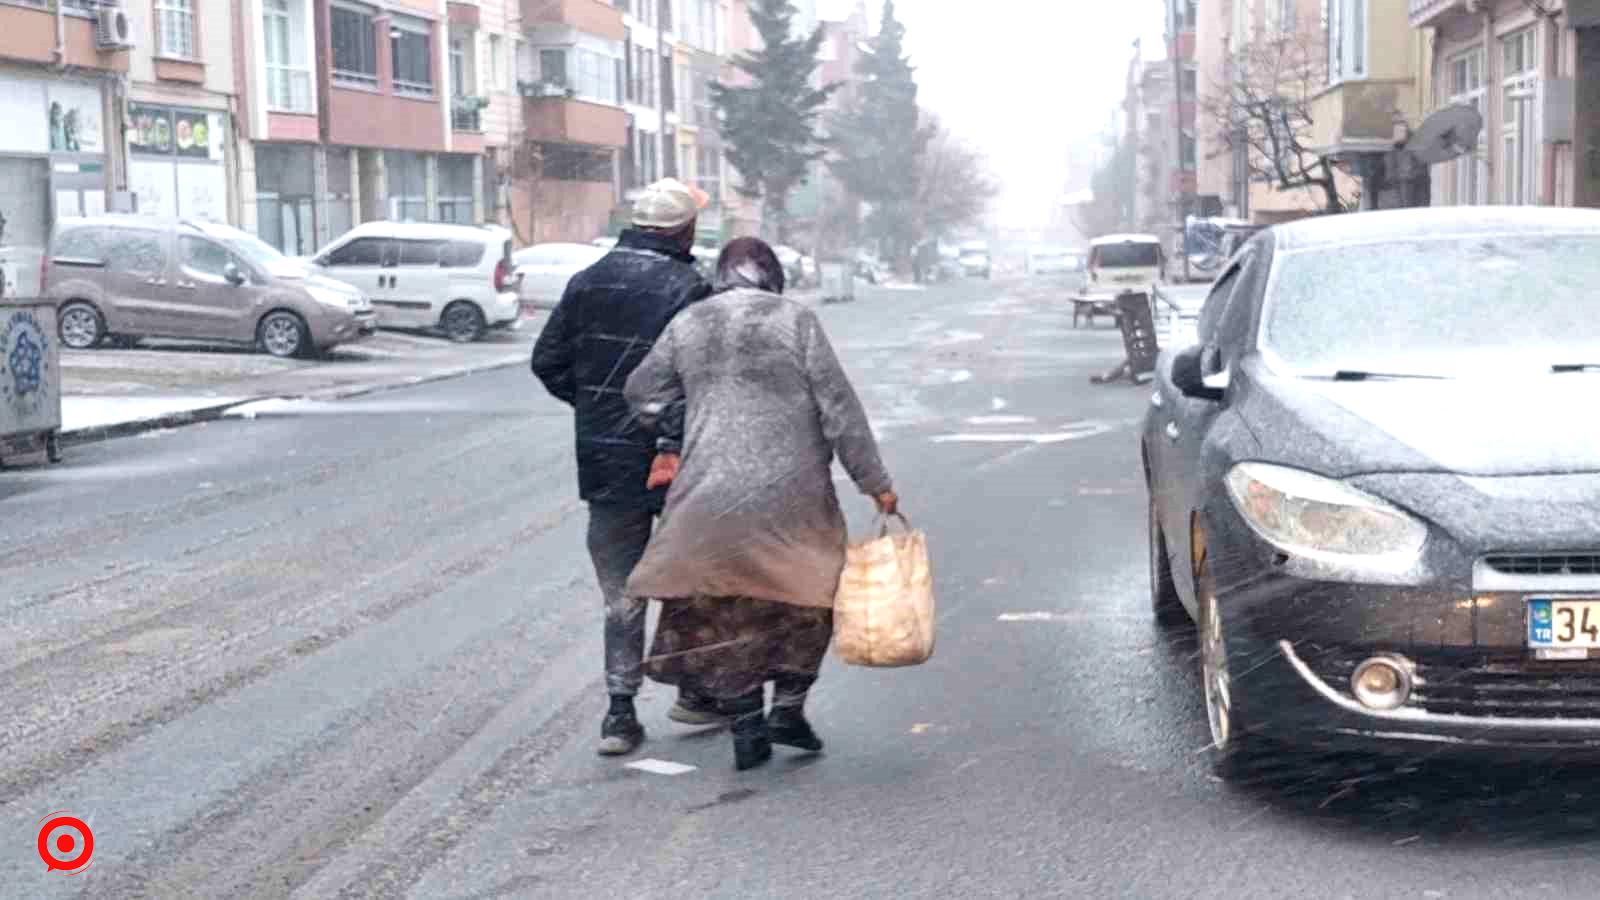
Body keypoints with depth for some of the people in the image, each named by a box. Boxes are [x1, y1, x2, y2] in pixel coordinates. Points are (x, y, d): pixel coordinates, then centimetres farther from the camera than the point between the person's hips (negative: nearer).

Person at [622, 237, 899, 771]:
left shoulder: (688, 324, 7)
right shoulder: (796, 321, -3)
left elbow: (643, 392, 13)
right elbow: (839, 408, -5)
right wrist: (874, 481, 0)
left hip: (711, 497, 3)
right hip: (789, 493, -3)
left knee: (725, 613, 12)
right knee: (807, 599, 16)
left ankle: (746, 727, 12)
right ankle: (788, 708, 9)